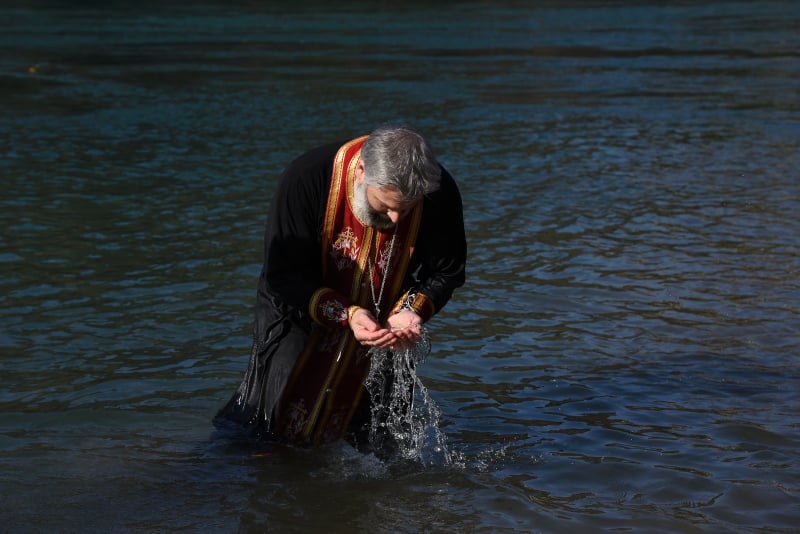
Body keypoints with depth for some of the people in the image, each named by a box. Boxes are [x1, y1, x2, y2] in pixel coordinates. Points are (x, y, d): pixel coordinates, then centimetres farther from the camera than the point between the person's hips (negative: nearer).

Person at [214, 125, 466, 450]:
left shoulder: (440, 194, -23)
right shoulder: (306, 178, -30)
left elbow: (446, 273, -8)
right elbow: (283, 276, -24)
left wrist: (411, 311, -29)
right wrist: (347, 314, -37)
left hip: (383, 328, 2)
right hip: (300, 314, -2)